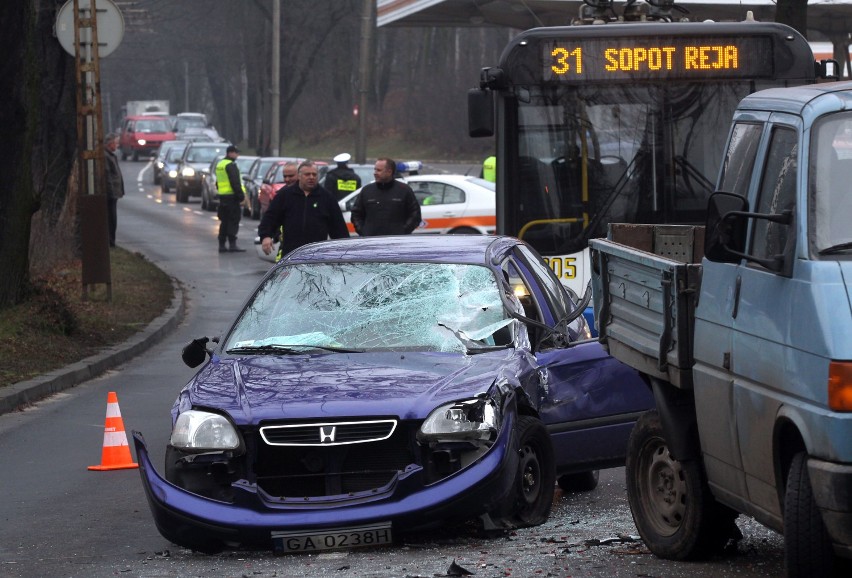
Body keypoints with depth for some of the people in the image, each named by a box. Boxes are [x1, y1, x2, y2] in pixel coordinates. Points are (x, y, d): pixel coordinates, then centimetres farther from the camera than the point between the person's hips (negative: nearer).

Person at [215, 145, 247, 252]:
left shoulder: (220, 164, 18)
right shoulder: (231, 165, -13)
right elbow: (235, 183, -19)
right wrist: (241, 196, -17)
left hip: (222, 196, 9)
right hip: (231, 196, -9)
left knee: (224, 221, 12)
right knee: (233, 221, -8)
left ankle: (222, 245, 12)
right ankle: (232, 245, -13)